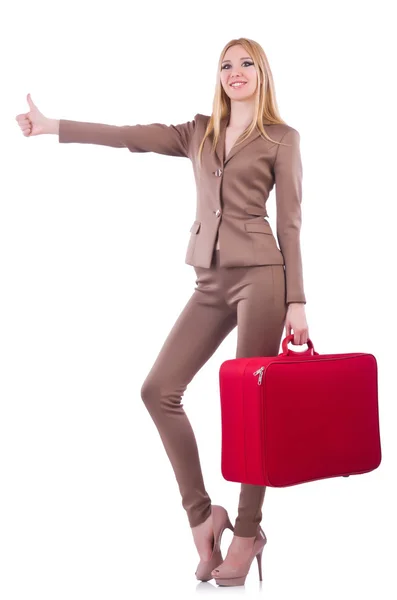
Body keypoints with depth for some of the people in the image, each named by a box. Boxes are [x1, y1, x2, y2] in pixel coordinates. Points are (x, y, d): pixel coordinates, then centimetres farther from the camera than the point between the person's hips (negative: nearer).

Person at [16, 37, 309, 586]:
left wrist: (297, 301, -6)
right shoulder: (198, 133, 17)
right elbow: (131, 136, 8)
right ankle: (202, 514, 10)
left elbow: (291, 224, 0)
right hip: (211, 282, 5)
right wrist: (54, 126, 1)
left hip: (259, 276, -5)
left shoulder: (282, 138, 5)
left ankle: (248, 532, 11)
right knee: (159, 389, -1)